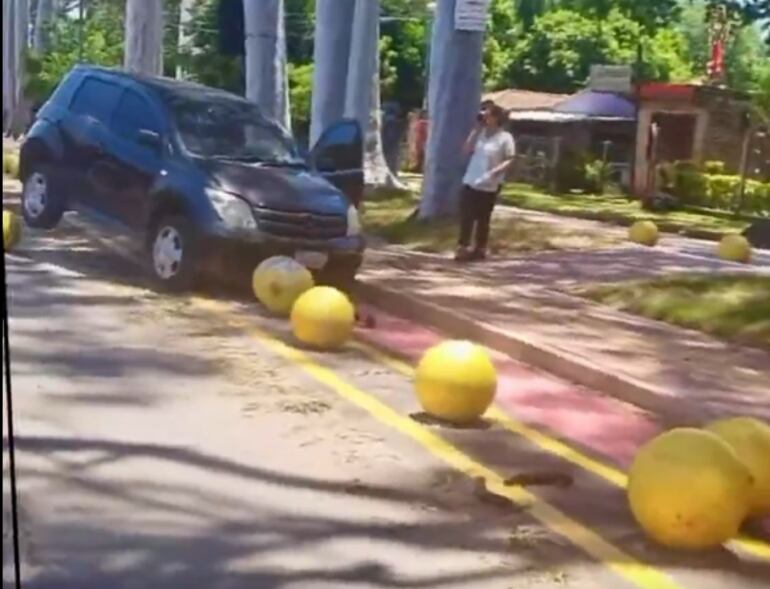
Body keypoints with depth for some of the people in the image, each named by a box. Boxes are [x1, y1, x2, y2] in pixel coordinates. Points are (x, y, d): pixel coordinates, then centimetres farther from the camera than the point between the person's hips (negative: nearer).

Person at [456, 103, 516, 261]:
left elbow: (510, 160, -10)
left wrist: (496, 171, -24)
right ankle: (463, 246, 11)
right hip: (470, 181, 5)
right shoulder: (480, 133, 10)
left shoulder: (505, 137, -8)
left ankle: (480, 249, 14)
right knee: (466, 216, 3)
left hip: (489, 186, -5)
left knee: (483, 219, 4)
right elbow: (468, 150, 3)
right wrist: (476, 130, -1)